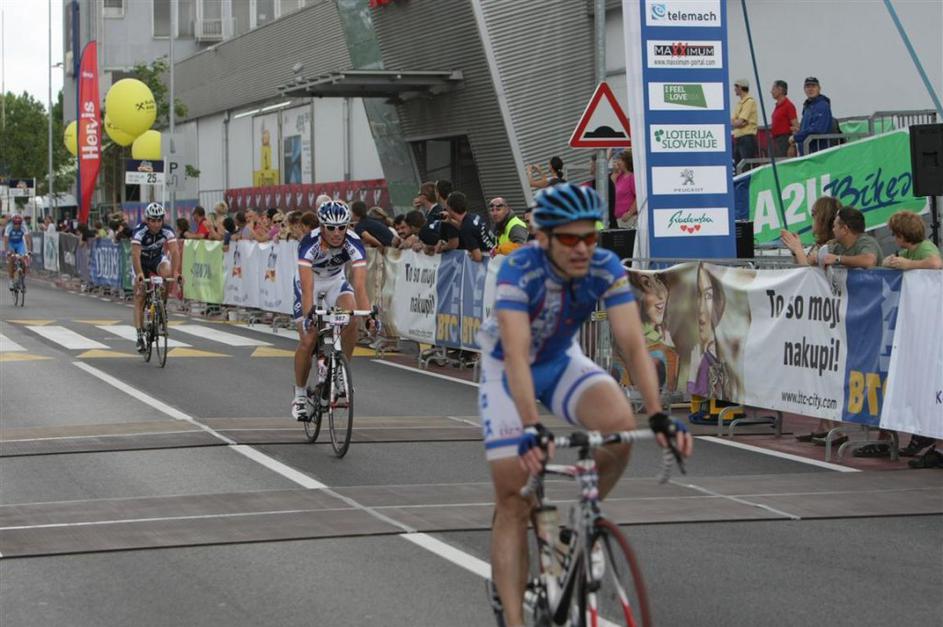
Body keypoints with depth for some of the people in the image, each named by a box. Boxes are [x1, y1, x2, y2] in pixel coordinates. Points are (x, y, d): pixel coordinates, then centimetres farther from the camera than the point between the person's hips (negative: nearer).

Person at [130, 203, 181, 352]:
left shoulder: (167, 231, -25)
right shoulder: (139, 231, -32)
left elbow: (175, 251, -35)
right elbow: (135, 254, -42)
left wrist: (176, 272, -50)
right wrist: (139, 273, -57)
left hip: (158, 258, 2)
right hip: (141, 261, -1)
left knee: (167, 272, -32)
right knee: (139, 297, -9)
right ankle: (140, 335, -6)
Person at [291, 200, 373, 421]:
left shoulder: (354, 243, -30)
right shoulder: (310, 243, -35)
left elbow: (360, 285, -36)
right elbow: (307, 286, -43)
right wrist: (308, 315, -57)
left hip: (336, 280, 2)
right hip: (310, 281, -2)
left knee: (351, 319, -27)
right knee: (308, 341, -12)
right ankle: (300, 395, 8)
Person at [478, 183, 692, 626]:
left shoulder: (606, 268, -23)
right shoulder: (520, 269, -33)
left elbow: (633, 343, -28)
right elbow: (516, 356, -41)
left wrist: (659, 416, -41)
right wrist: (531, 428, -54)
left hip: (563, 362, 3)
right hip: (507, 373, -3)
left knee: (621, 425, -28)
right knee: (512, 500, -9)